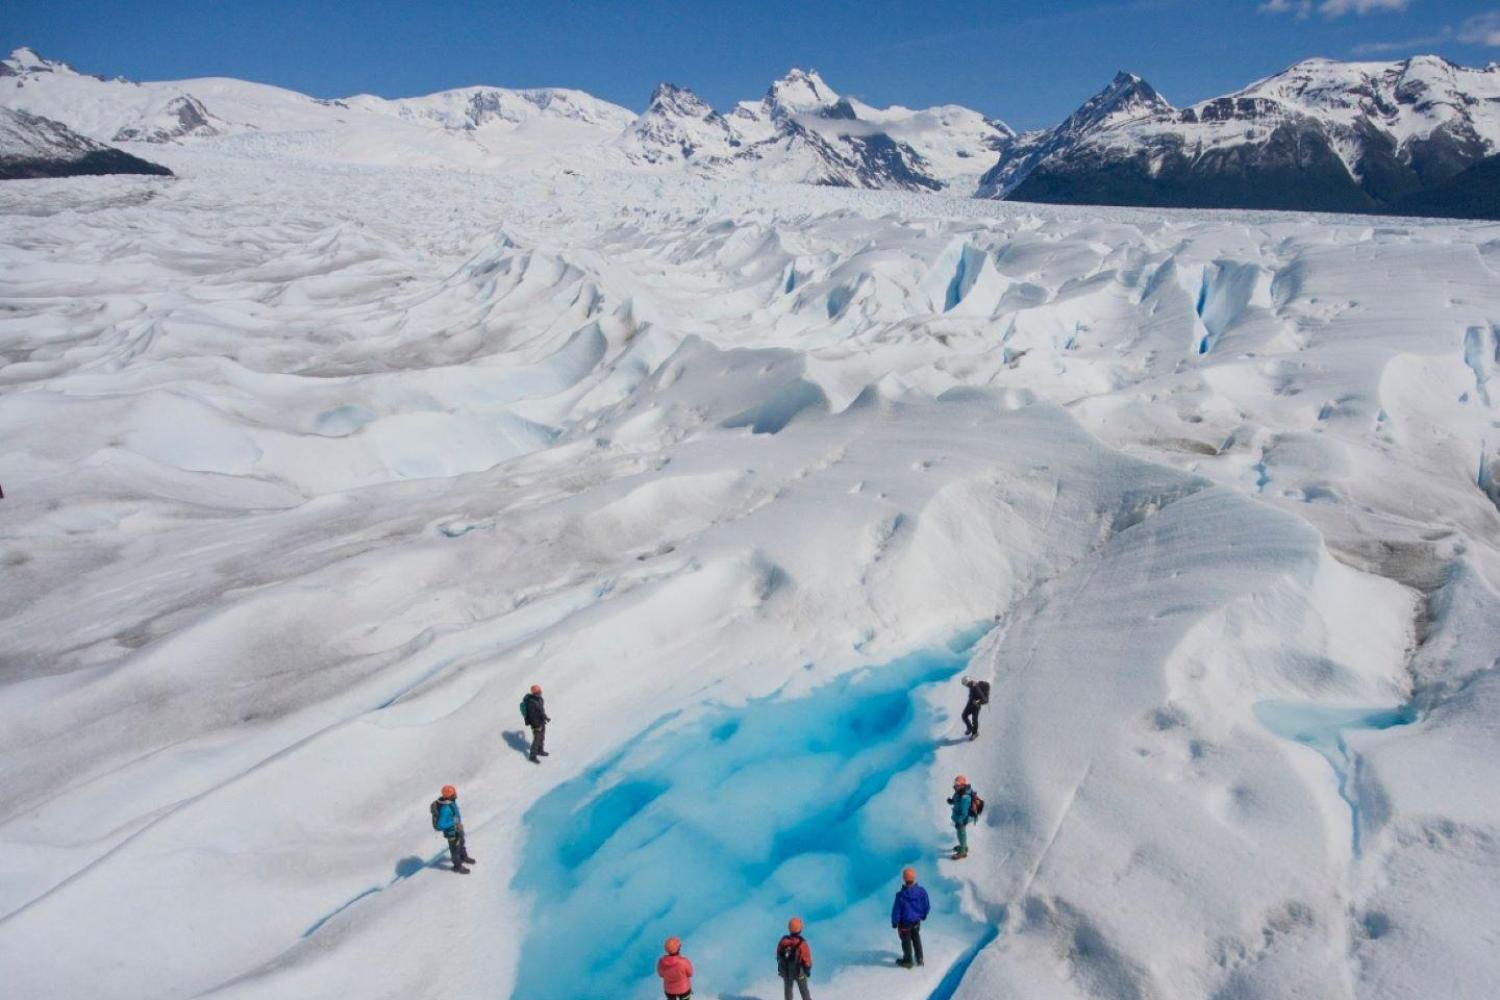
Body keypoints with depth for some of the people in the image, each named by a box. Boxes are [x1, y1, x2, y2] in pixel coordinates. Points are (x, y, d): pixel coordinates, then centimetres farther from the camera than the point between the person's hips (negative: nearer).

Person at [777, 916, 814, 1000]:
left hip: (785, 970, 3)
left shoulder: (783, 941, -18)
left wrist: (779, 967, 13)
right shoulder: (802, 943, -29)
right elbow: (807, 959, -19)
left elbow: (778, 956, -4)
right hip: (799, 971, -3)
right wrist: (808, 970, 1)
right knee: (804, 990, 20)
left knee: (788, 989, 24)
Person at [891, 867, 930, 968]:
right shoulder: (921, 891, -18)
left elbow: (896, 910, -20)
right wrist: (923, 916, 17)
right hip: (916, 921, 4)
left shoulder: (901, 895, -31)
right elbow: (927, 906, -3)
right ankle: (919, 959, 40)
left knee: (906, 941, 17)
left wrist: (894, 922, -3)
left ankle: (907, 961, 33)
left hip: (905, 923, -4)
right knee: (916, 939, 26)